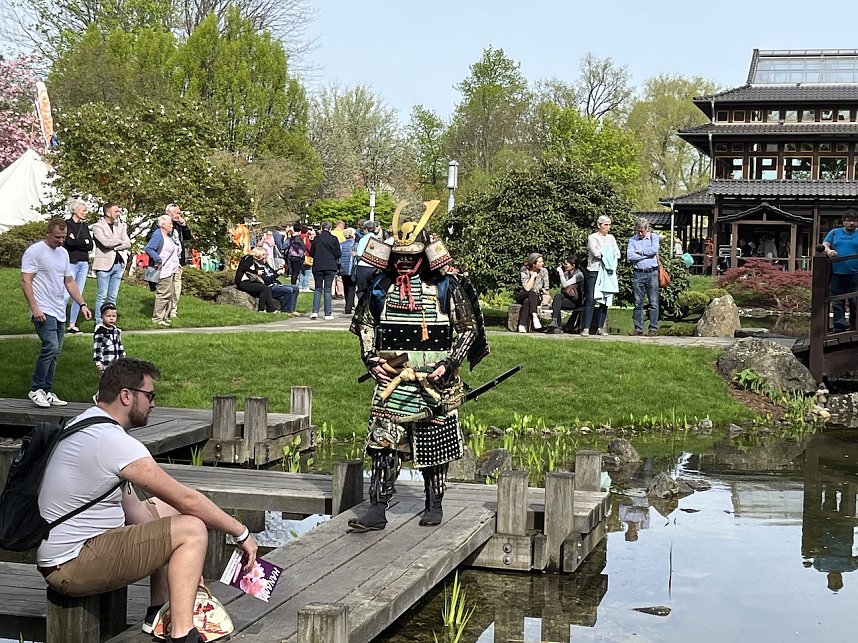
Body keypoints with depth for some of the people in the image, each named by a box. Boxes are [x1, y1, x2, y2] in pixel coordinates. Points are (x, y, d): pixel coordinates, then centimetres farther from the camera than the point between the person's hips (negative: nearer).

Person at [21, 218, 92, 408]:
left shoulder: (63, 252, 16)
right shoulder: (35, 251, -8)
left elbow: (69, 281, 21)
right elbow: (25, 281, -12)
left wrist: (82, 304, 12)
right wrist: (34, 308, -20)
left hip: (60, 312, 8)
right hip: (44, 311, -8)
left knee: (55, 352, 8)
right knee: (51, 347, -19)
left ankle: (47, 392, 14)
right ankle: (36, 390, -9)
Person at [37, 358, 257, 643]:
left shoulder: (84, 423, 11)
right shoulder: (115, 443, -21)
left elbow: (132, 508, 13)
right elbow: (188, 500, -16)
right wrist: (241, 533, -4)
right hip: (71, 568, -10)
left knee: (163, 508, 21)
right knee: (191, 529, -12)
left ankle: (159, 615, 19)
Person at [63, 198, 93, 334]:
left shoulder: (84, 226, 15)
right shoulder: (67, 224, -3)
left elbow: (90, 246, 6)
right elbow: (70, 241, -18)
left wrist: (77, 242, -7)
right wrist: (84, 242, -4)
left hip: (84, 263, 6)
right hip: (71, 262, -6)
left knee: (78, 295, 6)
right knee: (66, 294, -11)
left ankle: (72, 325, 10)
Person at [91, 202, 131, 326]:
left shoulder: (120, 226, 14)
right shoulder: (97, 226, -4)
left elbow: (128, 244, 4)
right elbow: (105, 242, -19)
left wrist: (113, 246, -9)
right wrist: (120, 241, -4)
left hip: (118, 264, 5)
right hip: (104, 264, -5)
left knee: (113, 296, 8)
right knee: (102, 295, -4)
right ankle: (99, 323, 0)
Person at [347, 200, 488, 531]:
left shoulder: (446, 286, -4)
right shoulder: (381, 285, 5)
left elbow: (468, 329, 1)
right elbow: (365, 324, 17)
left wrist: (448, 363, -10)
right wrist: (370, 357, 1)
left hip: (434, 383, -2)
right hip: (391, 380, 2)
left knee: (435, 447, 8)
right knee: (382, 443, -4)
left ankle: (434, 505, 24)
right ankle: (377, 510, -1)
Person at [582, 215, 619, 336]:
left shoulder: (611, 238, 17)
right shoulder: (592, 238, 2)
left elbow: (617, 254, 6)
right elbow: (596, 253, -13)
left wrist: (602, 253, -7)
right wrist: (609, 253, -1)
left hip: (608, 273, 5)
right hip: (594, 271, -5)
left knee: (605, 300, 3)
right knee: (591, 300, -11)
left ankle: (600, 327, 8)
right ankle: (586, 328, -12)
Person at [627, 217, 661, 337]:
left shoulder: (654, 237, 7)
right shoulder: (632, 240, 9)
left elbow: (654, 250, -12)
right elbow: (629, 256, -7)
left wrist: (639, 251, -3)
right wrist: (647, 255, -7)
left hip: (652, 273, -1)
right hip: (638, 274, 1)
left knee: (653, 302, -1)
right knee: (638, 303, 3)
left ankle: (653, 328, 2)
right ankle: (638, 328, 8)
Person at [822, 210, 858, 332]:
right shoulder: (835, 232, 13)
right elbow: (824, 245, 6)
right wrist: (829, 251, -17)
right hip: (837, 273, 1)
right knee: (837, 302, 1)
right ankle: (839, 326, 5)